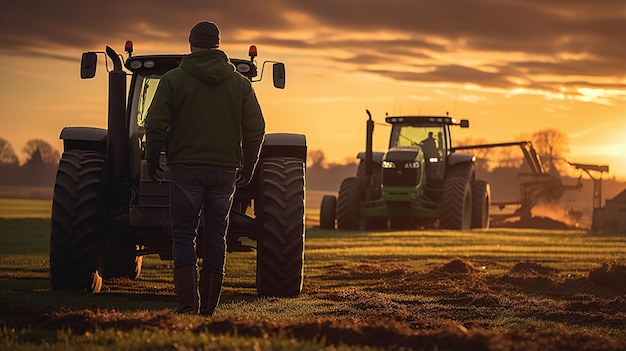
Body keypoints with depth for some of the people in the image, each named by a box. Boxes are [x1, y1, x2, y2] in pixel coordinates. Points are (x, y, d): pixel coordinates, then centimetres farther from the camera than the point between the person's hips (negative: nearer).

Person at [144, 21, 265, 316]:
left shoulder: (173, 79, 0)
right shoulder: (240, 83, 6)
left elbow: (155, 125, -5)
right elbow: (255, 129, 4)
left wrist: (152, 160, 8)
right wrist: (248, 168, 15)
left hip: (185, 168, -2)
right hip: (225, 170, 2)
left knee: (183, 235, 2)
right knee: (215, 236, 9)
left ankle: (187, 303, -9)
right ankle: (209, 307, 12)